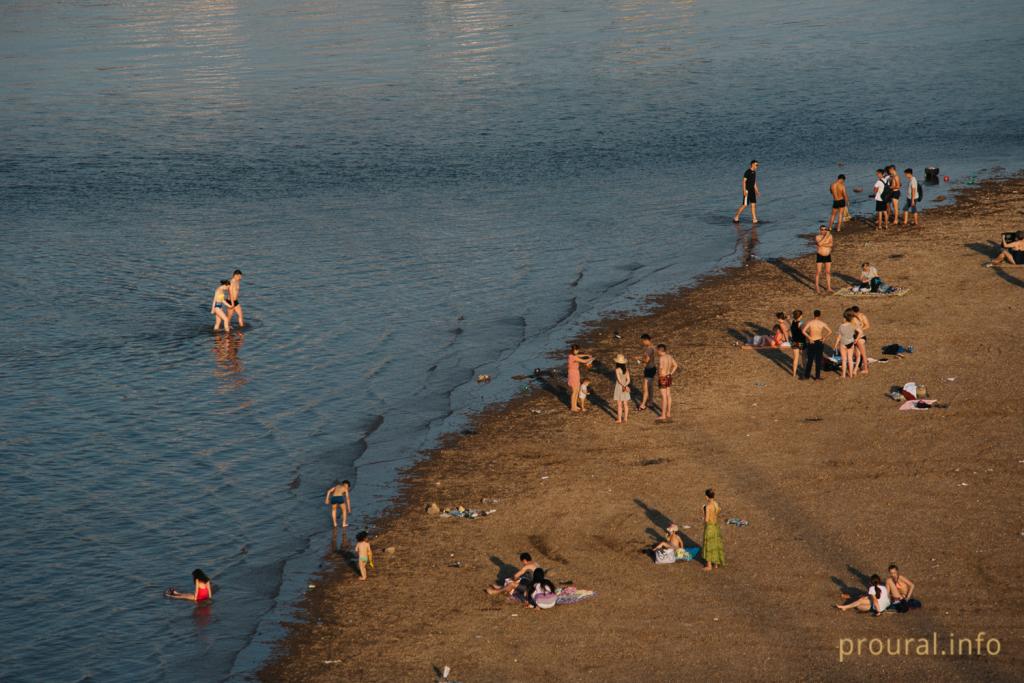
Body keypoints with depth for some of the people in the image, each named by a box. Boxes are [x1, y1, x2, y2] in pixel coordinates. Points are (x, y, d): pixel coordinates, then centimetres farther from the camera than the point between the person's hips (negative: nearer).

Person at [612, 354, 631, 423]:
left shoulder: (617, 369, -16)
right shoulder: (626, 369, 0)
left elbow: (619, 379, -21)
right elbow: (628, 379, -2)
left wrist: (623, 386, -15)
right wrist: (625, 385, -11)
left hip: (619, 386, -5)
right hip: (625, 387, 5)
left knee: (619, 405, 2)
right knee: (625, 404, 13)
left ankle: (619, 419, 5)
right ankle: (625, 418, 20)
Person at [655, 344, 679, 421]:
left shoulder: (661, 358, -22)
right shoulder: (669, 357, 4)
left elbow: (661, 367, -35)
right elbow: (676, 365, 14)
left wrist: (659, 375, -17)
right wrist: (670, 374, 13)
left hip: (663, 379, -9)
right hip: (668, 377, 9)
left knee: (664, 397, -2)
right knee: (668, 395, 17)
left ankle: (663, 415, 5)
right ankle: (668, 413, 26)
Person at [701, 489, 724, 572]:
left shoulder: (708, 506, -26)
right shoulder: (716, 503, -2)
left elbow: (706, 520, -24)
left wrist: (703, 512, -10)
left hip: (709, 527, -8)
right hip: (716, 526, 8)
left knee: (708, 546, 6)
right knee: (715, 544, 18)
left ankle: (709, 566, 15)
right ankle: (715, 563, 29)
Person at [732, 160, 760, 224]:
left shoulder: (754, 172, 11)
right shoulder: (747, 172, -15)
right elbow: (744, 181, -17)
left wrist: (756, 190, 17)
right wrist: (744, 191, -23)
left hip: (752, 191, 8)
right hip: (747, 191, -8)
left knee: (753, 205, 1)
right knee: (745, 205, -6)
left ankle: (754, 219, -1)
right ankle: (736, 217, 6)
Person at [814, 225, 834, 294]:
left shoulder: (830, 236, -4)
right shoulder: (817, 237, -11)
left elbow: (831, 244, -18)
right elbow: (819, 244, -30)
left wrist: (823, 244, -25)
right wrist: (825, 236, -27)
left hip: (828, 256, 3)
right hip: (820, 256, -3)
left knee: (828, 272, 8)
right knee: (818, 272, -2)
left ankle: (829, 288, 16)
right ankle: (817, 288, 6)